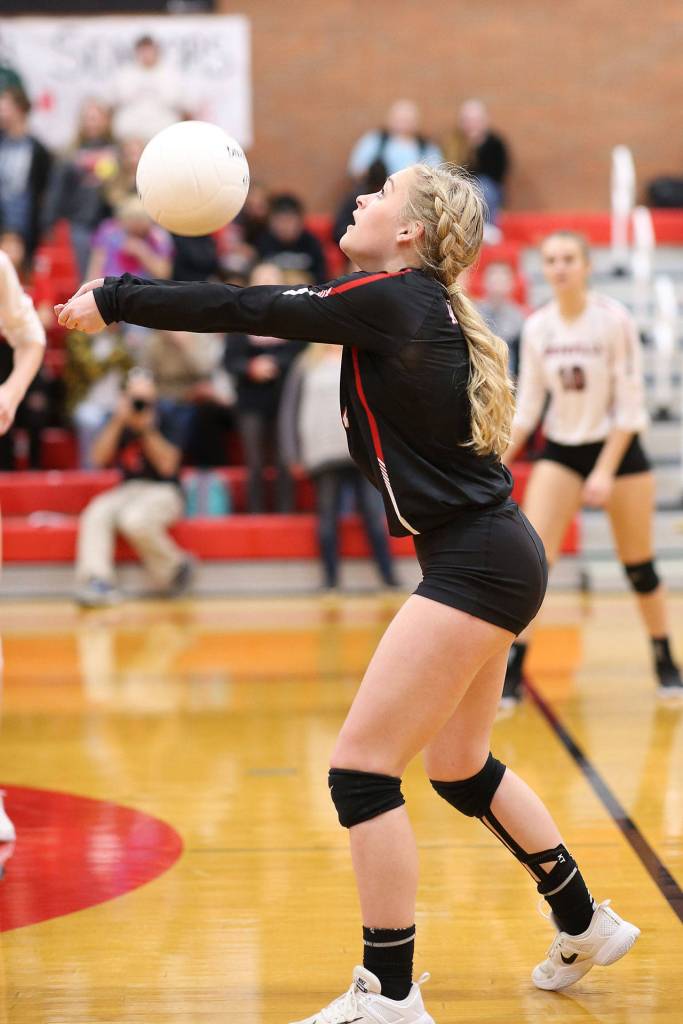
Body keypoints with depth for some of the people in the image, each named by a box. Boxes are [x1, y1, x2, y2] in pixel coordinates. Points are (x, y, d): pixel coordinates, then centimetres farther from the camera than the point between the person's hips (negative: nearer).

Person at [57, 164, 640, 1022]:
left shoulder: (394, 299, -15)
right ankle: (586, 926, 38)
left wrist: (113, 301, -5)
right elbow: (268, 308, 17)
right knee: (460, 768, 22)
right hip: (487, 558, 10)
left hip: (475, 565, -10)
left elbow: (250, 312, -14)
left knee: (361, 766, -7)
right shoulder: (416, 305, 12)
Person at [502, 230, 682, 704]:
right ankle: (512, 671, -8)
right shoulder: (537, 327, -4)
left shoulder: (613, 319, -15)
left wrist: (605, 471, -19)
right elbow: (527, 405, 5)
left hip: (618, 448, -2)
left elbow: (631, 402, -14)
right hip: (560, 451, 3)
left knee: (639, 565, 7)